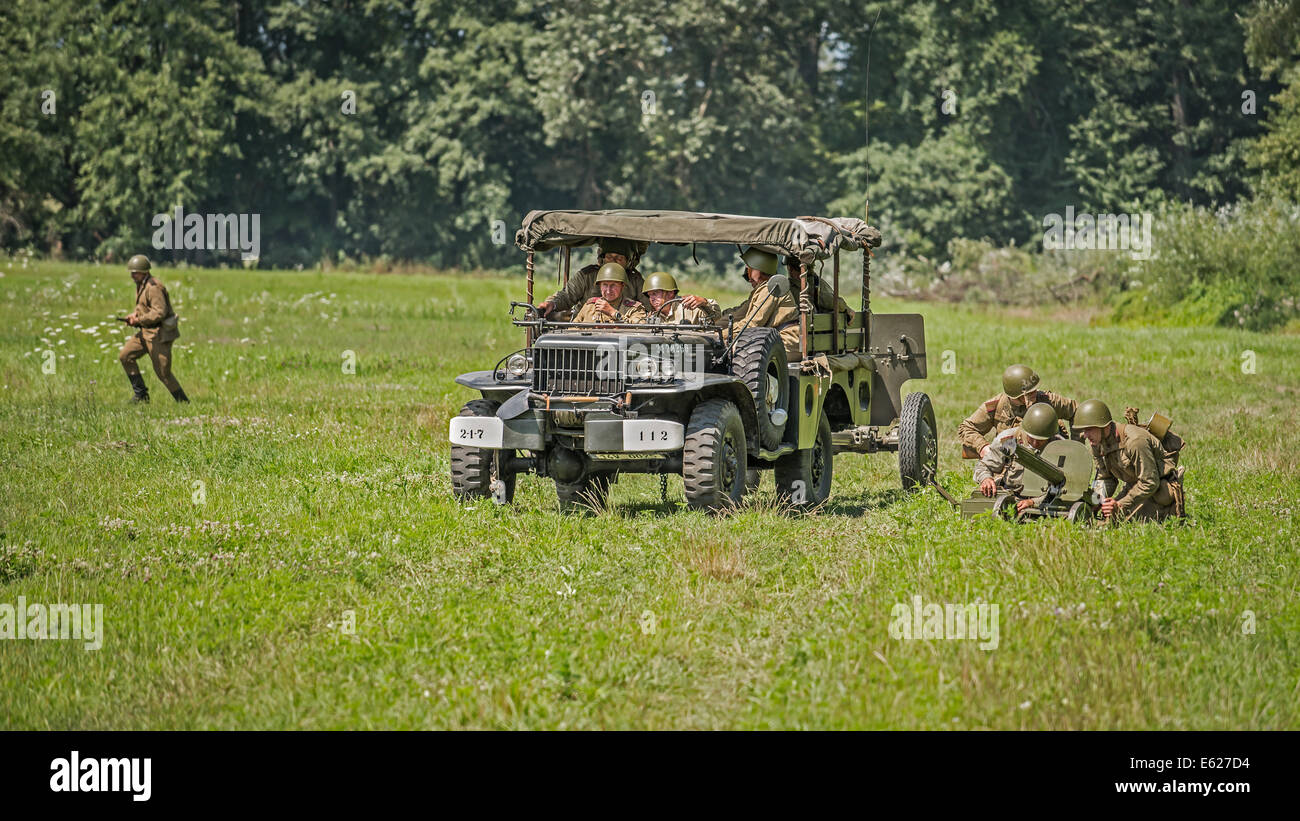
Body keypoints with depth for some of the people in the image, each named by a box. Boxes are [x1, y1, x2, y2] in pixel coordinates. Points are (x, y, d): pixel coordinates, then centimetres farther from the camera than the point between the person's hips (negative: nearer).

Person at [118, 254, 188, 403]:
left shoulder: (153, 287, -20)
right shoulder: (140, 285, 11)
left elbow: (160, 312, -26)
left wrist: (139, 320, -20)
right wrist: (134, 315, 4)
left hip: (159, 334, -10)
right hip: (147, 332, 10)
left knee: (163, 373, -7)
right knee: (125, 356, 4)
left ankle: (184, 402, 5)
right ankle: (141, 395, 8)